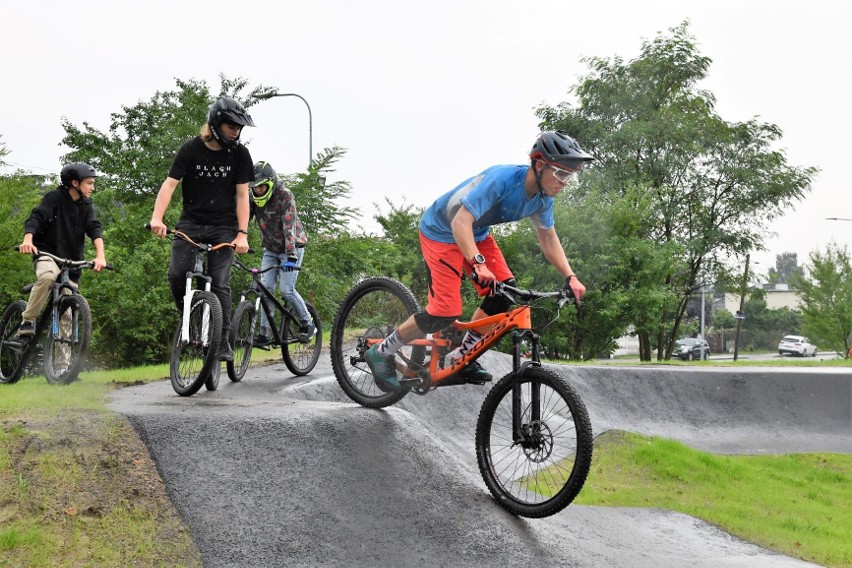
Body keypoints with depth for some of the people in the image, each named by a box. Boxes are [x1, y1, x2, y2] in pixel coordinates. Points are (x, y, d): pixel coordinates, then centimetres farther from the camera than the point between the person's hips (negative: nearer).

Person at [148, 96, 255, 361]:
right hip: (190, 222, 0)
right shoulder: (191, 149, -5)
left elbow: (242, 195, -3)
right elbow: (170, 183, -11)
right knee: (177, 275, -17)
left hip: (223, 227, 0)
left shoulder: (240, 154, -2)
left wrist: (242, 234, -13)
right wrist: (157, 217, -26)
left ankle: (223, 341, -3)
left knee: (219, 283, -9)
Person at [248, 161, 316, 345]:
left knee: (286, 290, -14)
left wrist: (291, 256, -41)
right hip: (271, 250, 5)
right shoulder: (253, 199, -8)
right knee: (265, 288, -8)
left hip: (291, 247, -5)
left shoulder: (284, 196, -23)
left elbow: (289, 226, -31)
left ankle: (308, 324, 5)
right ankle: (265, 333, -5)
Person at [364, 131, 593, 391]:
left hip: (477, 234, 8)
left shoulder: (543, 197, -11)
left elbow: (548, 238, 4)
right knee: (446, 311, -16)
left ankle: (462, 356, 6)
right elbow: (460, 222, -41)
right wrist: (478, 264, -54)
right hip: (442, 232, -8)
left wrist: (570, 277, -8)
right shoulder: (502, 179, -35)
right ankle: (381, 352, 2)